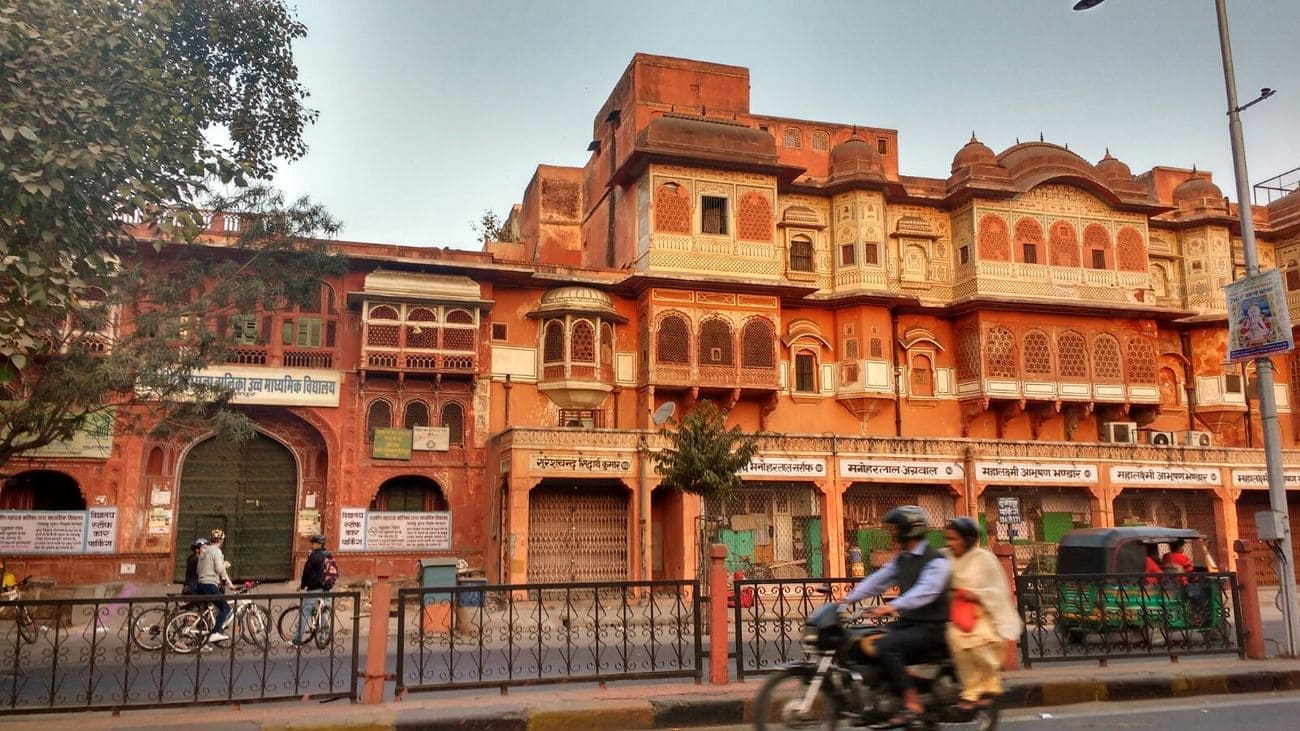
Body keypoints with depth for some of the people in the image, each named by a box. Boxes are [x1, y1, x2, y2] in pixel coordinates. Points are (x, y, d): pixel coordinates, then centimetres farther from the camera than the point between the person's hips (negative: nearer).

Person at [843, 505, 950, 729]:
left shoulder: (936, 561, -13)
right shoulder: (901, 559, 14)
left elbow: (925, 591, -30)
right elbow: (877, 581, 7)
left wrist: (892, 607, -44)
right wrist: (847, 599, -5)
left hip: (931, 628, -8)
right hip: (907, 623, 8)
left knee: (885, 646, -29)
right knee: (864, 643, -8)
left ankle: (912, 705, -24)